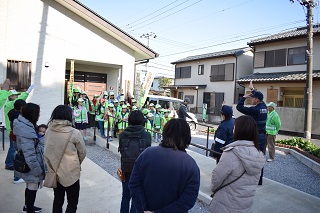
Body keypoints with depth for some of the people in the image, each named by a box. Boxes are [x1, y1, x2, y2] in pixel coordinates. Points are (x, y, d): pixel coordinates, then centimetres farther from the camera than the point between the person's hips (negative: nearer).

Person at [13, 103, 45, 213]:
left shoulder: (27, 126, 4)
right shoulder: (26, 130, -27)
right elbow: (29, 153, -26)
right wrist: (37, 169, -22)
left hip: (28, 165, 10)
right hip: (31, 166, -10)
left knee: (30, 186, 25)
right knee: (32, 188, 6)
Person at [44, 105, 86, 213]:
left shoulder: (49, 131, -8)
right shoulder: (74, 133, -20)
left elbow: (47, 152, 1)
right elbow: (82, 153, -7)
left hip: (54, 172, 5)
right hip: (70, 174, -5)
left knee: (58, 200, 22)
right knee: (72, 203, 13)